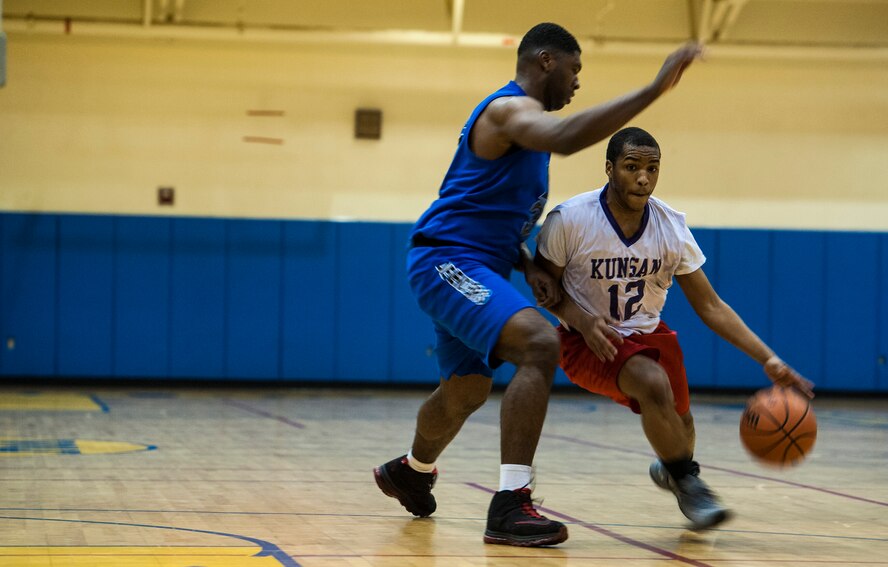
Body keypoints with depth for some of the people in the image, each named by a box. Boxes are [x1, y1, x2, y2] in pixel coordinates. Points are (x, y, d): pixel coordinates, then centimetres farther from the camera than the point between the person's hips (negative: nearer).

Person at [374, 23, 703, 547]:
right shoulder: (511, 107, -15)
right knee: (540, 343, -28)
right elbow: (565, 138, -39)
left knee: (466, 390, 23)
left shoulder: (521, 118, 18)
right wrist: (654, 89, -41)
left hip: (477, 267, 11)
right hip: (447, 260, -11)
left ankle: (411, 470, 52)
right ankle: (510, 505, -31)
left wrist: (526, 262, 8)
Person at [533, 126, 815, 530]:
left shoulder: (671, 227, -12)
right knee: (654, 383, -30)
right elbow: (545, 289, -7)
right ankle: (688, 484, -9)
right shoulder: (568, 220, -21)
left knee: (678, 420, 9)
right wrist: (583, 322, -27)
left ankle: (670, 468, 48)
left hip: (646, 333, 5)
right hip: (588, 340, -5)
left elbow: (710, 306, -8)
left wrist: (769, 360, -16)